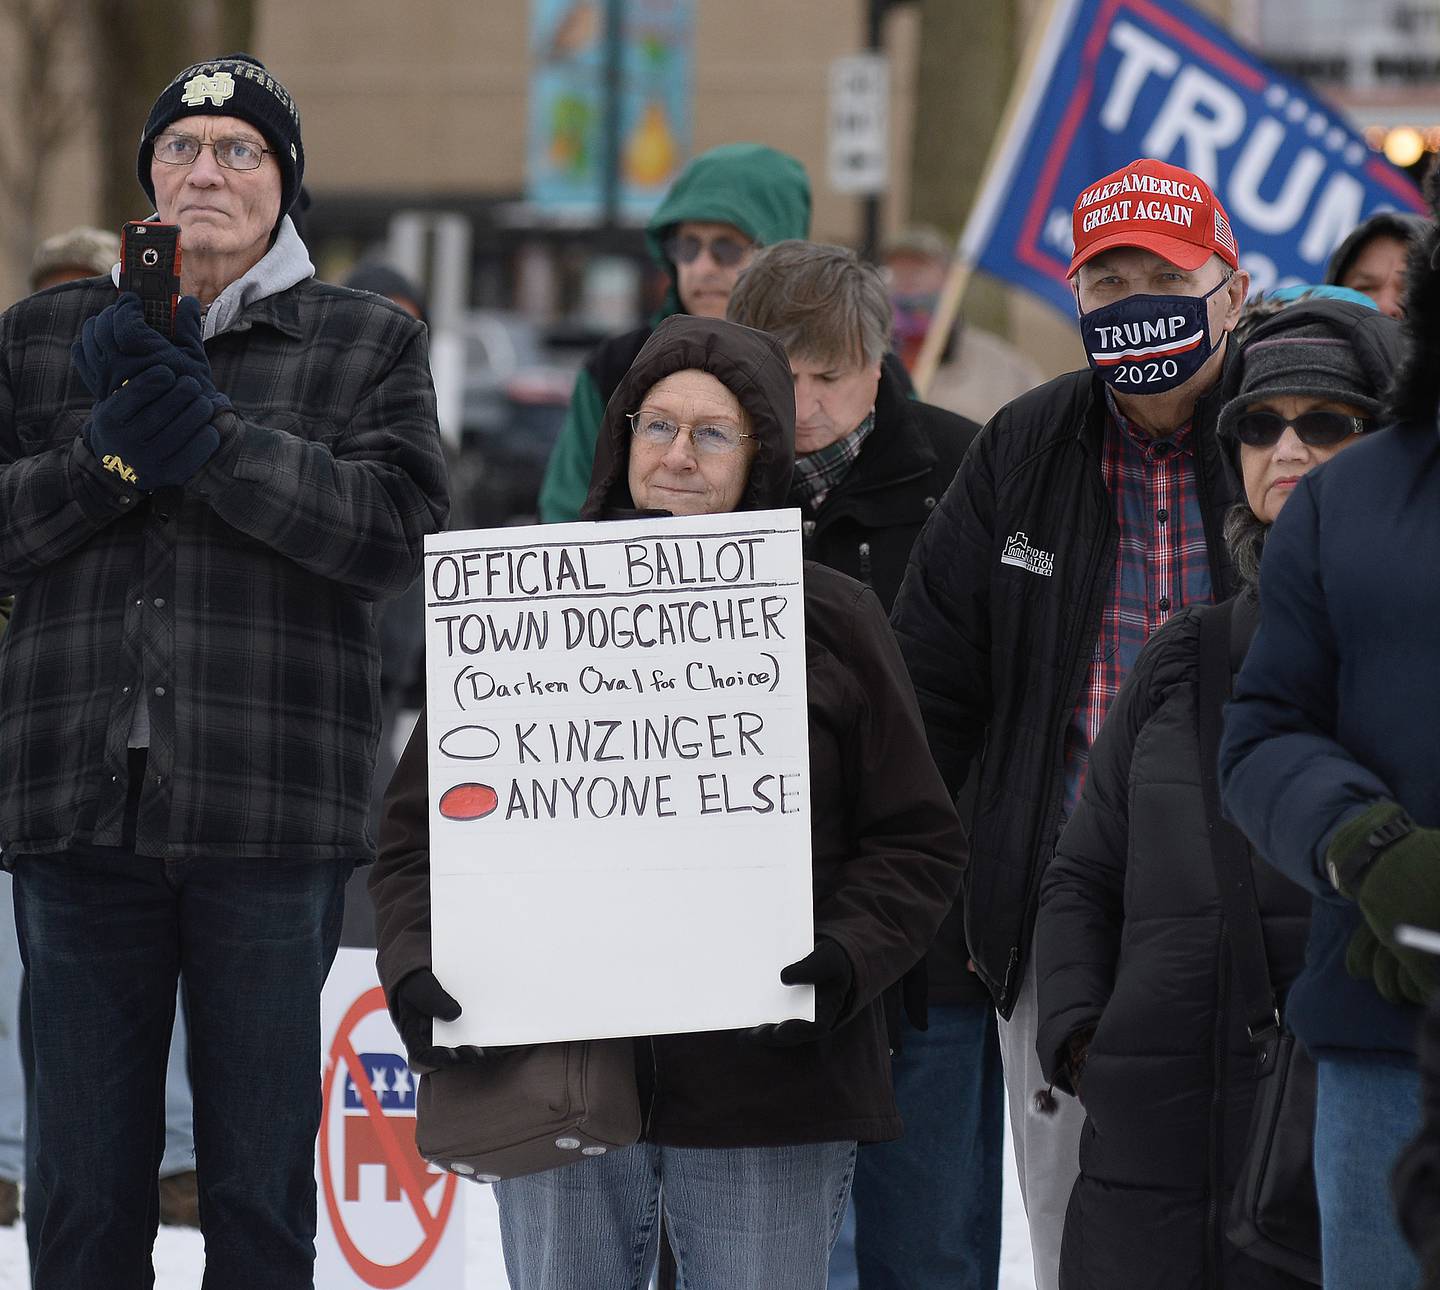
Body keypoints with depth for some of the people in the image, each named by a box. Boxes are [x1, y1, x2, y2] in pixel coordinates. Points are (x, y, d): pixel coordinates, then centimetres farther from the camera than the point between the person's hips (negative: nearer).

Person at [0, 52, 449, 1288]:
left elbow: (396, 525, -8)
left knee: (262, 1186, 3)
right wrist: (111, 457, -12)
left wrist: (211, 438, -14)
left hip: (270, 815, -1)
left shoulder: (368, 344, 8)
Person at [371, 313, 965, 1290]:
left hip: (769, 1094, -1)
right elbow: (424, 828, 8)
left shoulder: (834, 621, 5)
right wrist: (417, 963, -9)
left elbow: (916, 843, 4)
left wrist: (843, 961, -13)